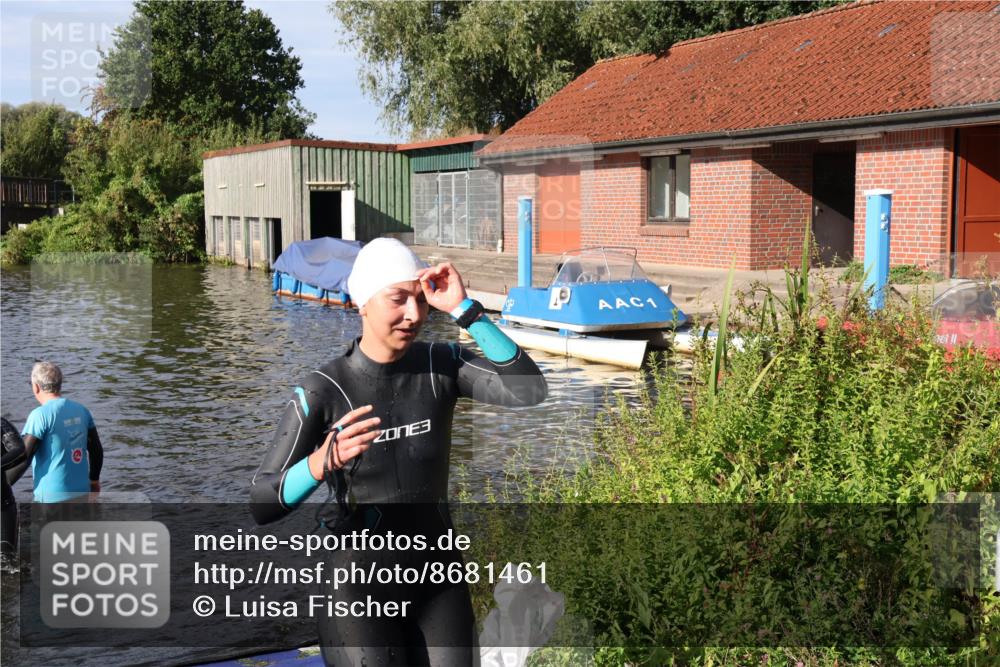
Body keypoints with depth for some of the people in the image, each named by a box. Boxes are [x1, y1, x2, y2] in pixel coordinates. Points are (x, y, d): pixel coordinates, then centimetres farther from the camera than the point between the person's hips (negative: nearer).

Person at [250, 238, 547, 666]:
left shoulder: (443, 364, -7)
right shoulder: (320, 392, -17)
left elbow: (530, 390, -23)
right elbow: (262, 506, -20)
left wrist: (463, 307, -26)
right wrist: (325, 461, -41)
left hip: (436, 583, 4)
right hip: (358, 591, -4)